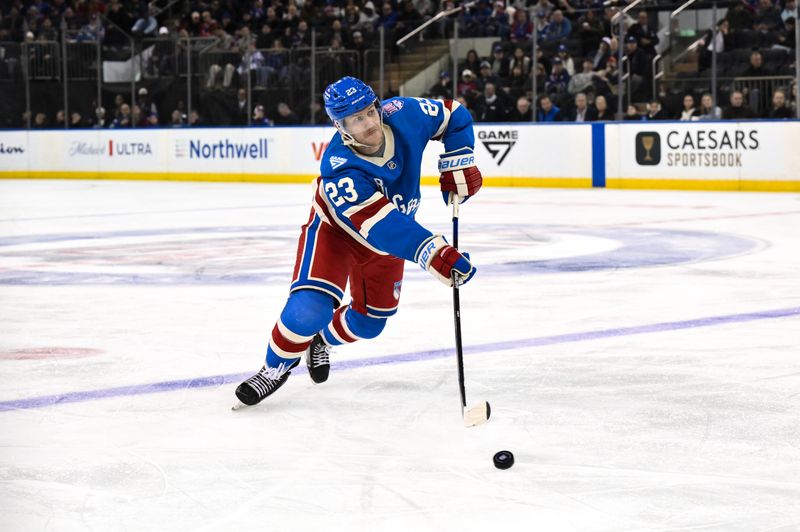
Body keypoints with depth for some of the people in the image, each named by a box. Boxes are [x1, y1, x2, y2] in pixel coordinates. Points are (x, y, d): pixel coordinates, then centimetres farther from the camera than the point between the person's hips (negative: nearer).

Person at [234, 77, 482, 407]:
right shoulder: (339, 170, -40)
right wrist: (435, 254, -58)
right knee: (310, 307, -24)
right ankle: (277, 366, 3)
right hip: (335, 228, -5)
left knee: (369, 323, 13)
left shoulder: (403, 115, -26)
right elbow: (382, 226, -48)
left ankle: (321, 341, 45)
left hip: (388, 237, 5)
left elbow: (453, 116, -7)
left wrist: (458, 166, -17)